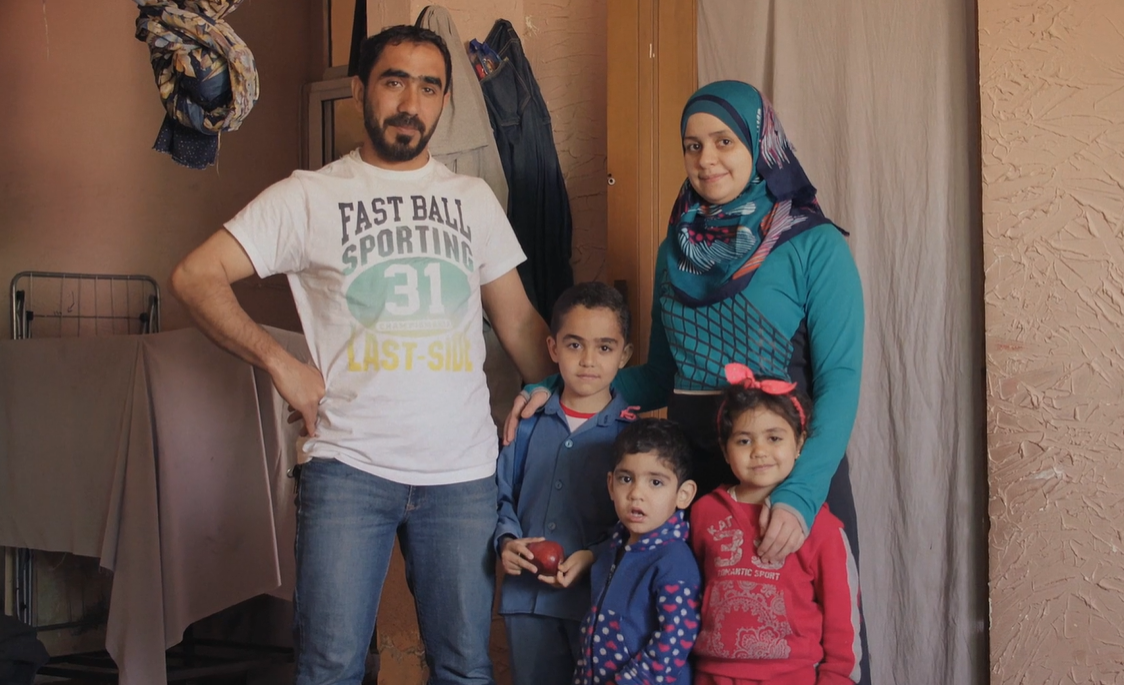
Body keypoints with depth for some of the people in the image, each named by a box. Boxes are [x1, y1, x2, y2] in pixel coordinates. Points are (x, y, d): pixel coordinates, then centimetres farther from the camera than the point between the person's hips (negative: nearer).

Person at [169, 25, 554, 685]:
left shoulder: (474, 199, 13)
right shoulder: (310, 196, 3)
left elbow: (518, 320, 17)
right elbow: (196, 276, -2)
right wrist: (281, 364, -8)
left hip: (464, 472, 3)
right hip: (350, 464, -2)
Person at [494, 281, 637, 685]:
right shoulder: (530, 423, 5)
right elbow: (503, 495, 11)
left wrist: (595, 556, -19)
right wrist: (507, 541, -6)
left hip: (600, 596, -3)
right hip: (527, 596, 3)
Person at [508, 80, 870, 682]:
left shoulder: (814, 246, -6)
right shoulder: (676, 248, 10)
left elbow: (839, 382, -12)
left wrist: (800, 493, -26)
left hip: (793, 472, -4)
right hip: (692, 468, 5)